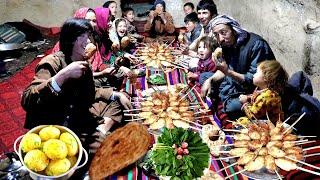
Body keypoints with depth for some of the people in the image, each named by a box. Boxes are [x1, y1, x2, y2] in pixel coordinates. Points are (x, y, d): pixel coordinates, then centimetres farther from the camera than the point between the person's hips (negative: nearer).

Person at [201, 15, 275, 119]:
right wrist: (210, 80, -7)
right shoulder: (227, 44, -1)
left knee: (232, 107, -34)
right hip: (237, 85, 8)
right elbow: (225, 71, 12)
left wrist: (228, 72, -35)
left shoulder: (256, 45, -25)